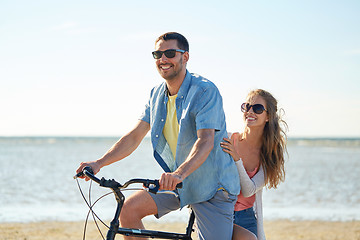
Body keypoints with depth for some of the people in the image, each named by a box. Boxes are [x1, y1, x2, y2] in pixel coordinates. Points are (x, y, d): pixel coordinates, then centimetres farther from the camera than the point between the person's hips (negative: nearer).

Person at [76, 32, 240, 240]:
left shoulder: (205, 91, -18)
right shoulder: (157, 94, 5)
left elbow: (205, 141, -30)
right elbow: (134, 137, 5)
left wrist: (180, 173, -46)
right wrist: (99, 163, -9)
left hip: (211, 186, -6)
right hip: (175, 181, 6)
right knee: (129, 209, -11)